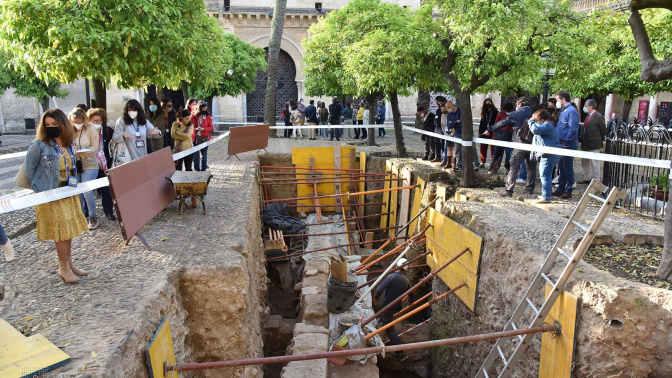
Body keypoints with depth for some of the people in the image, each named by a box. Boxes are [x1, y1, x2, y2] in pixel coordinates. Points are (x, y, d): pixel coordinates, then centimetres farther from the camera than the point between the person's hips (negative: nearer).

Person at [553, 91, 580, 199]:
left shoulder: (571, 111, -14)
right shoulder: (562, 111, 15)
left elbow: (573, 129, -20)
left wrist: (566, 143, -19)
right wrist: (560, 142, 11)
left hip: (569, 144, -9)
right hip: (562, 143, 9)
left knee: (567, 168, -2)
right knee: (561, 167, 14)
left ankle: (568, 190, 6)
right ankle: (561, 188, 22)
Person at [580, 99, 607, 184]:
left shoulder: (598, 117, -12)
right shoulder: (587, 116, 14)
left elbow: (603, 131, -8)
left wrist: (599, 140, 0)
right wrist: (583, 141, 10)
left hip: (594, 145, -9)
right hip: (585, 144, 9)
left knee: (594, 163, -1)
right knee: (585, 162, 17)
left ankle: (595, 180, 6)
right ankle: (587, 178, 28)